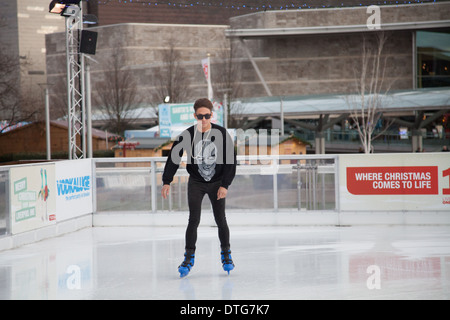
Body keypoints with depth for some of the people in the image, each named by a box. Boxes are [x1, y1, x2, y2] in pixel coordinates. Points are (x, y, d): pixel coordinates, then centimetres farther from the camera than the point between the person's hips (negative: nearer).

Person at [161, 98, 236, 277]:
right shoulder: (187, 135, -12)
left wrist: (225, 185, -14)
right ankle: (189, 258, 2)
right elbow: (174, 157, -5)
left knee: (220, 220, 0)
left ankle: (226, 254, 19)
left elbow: (230, 160, -9)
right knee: (193, 220, -8)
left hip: (217, 183, 0)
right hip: (196, 183, 0)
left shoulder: (221, 134, -13)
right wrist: (167, 181, -11)